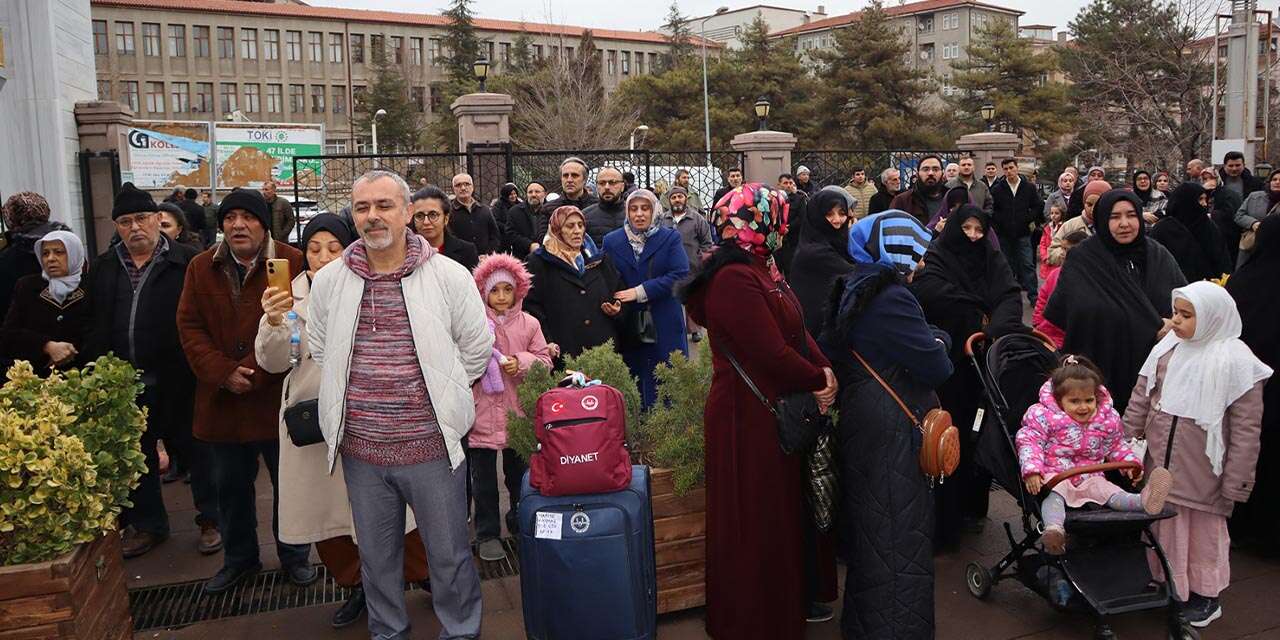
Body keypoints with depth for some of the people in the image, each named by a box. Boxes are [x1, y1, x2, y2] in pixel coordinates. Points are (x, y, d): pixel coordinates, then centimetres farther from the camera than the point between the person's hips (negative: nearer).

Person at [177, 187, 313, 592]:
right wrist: (224, 373, -12)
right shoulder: (201, 268, 6)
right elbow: (189, 327, 1)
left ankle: (294, 556, 28)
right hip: (222, 400, 4)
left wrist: (257, 371, -19)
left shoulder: (293, 263, -8)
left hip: (278, 396, -4)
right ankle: (239, 558, 35)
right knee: (231, 486, 16)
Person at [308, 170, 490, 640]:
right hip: (360, 448, 3)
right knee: (377, 557, 19)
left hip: (432, 445, -3)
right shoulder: (329, 281, 2)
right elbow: (320, 350, 15)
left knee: (449, 554, 11)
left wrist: (439, 394, 4)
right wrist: (354, 399, 11)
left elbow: (477, 349, 1)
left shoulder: (449, 276, -6)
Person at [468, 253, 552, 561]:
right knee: (484, 477, 8)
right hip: (483, 412, -2)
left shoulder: (529, 324, 2)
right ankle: (487, 533, 21)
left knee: (520, 473, 16)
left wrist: (522, 362, -15)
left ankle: (520, 522, 37)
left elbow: (544, 360, 2)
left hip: (519, 412, 2)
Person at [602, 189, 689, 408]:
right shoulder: (612, 241, 9)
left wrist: (640, 292, -15)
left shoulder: (670, 238, 3)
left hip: (665, 329, -1)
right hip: (628, 330, 1)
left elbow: (680, 275, -10)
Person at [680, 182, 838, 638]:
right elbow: (771, 351, -26)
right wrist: (818, 381, -11)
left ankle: (783, 602, 41)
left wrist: (823, 368, -8)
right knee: (756, 520, 5)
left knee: (781, 511, 22)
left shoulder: (759, 270, 10)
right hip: (748, 416, -10)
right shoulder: (735, 279, -24)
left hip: (774, 410, 10)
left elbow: (795, 330, 8)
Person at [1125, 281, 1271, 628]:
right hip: (1161, 464, 4)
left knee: (1203, 528, 10)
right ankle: (1169, 584, 33)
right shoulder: (1167, 349, 1)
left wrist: (1236, 481, -11)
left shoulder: (1234, 360, -13)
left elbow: (1246, 427, -11)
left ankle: (1206, 596, 27)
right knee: (1165, 524, 15)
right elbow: (1141, 398, 8)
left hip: (1201, 470, -4)